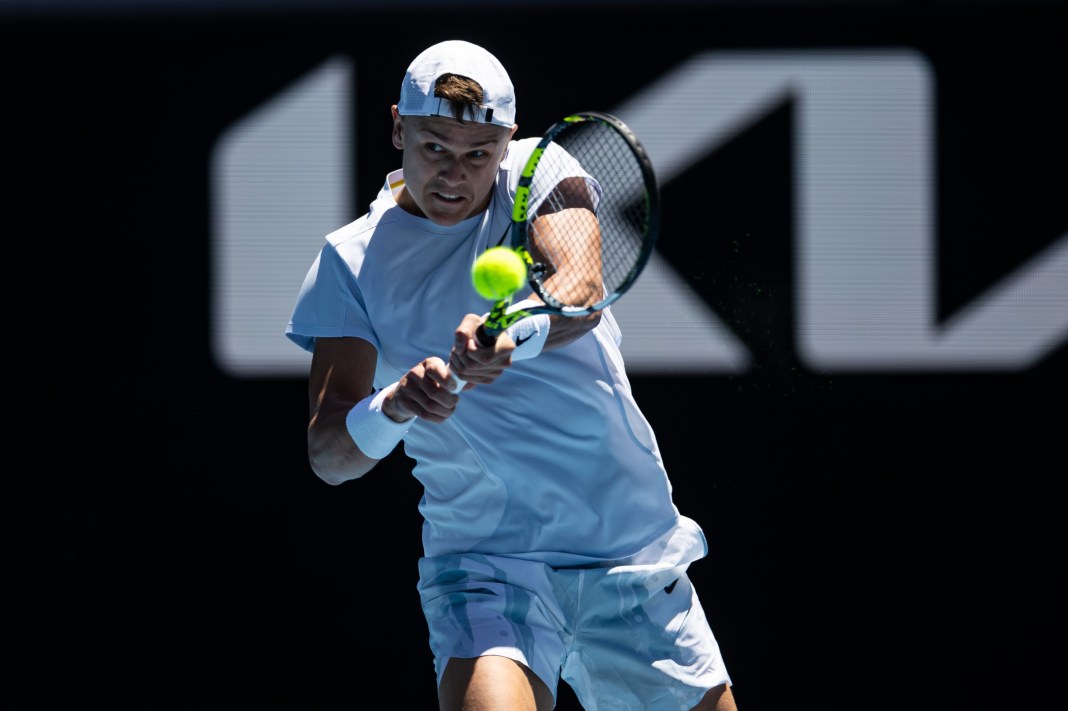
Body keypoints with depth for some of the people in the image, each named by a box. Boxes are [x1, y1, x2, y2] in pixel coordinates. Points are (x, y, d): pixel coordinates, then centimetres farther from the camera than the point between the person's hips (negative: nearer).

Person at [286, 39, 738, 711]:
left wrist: (511, 336, -42)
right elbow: (327, 455, -10)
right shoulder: (352, 261, -2)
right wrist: (392, 407, -32)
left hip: (635, 551, 3)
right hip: (485, 565, -3)